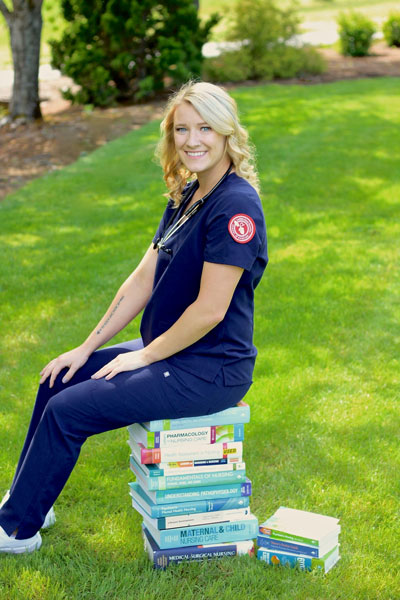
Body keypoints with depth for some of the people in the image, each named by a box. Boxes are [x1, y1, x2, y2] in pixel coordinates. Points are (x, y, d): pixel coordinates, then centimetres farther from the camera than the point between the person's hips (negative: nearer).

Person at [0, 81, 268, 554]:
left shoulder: (236, 206, -21)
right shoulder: (186, 196, 7)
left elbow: (211, 309, -23)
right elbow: (143, 278, 9)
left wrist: (145, 356, -12)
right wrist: (88, 347, 7)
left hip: (209, 371, -9)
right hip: (168, 351, 9)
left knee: (66, 410, -10)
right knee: (59, 378, 12)